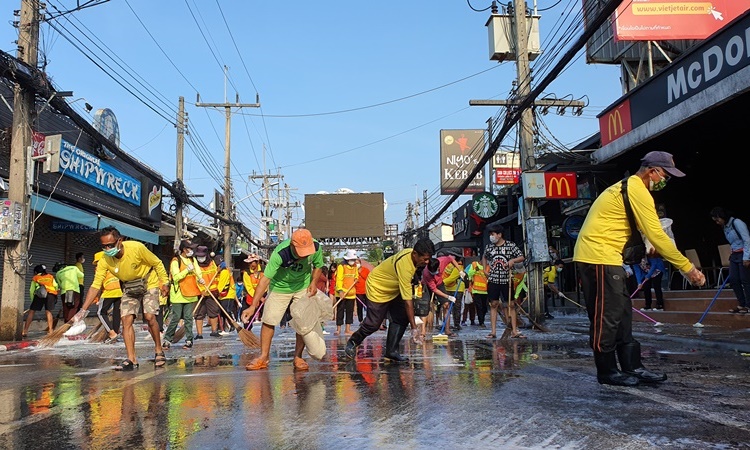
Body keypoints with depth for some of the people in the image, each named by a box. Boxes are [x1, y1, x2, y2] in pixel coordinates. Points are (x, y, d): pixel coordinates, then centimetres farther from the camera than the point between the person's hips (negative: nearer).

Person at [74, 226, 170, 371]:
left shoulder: (136, 248, -31)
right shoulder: (104, 261, -20)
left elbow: (157, 263, -16)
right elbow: (95, 285, -17)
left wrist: (164, 282, -12)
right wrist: (83, 310, -24)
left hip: (149, 284, -3)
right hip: (129, 288, 4)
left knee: (150, 317, -17)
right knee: (126, 320, -10)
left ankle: (159, 351, 2)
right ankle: (131, 359, -5)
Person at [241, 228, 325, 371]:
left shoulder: (316, 247, -25)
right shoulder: (280, 253, -36)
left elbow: (317, 265, -1)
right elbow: (265, 278, -35)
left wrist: (313, 282, -18)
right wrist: (253, 306, -39)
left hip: (303, 287, 2)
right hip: (279, 287, -2)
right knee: (268, 321, -2)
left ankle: (298, 357, 10)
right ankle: (264, 357, 14)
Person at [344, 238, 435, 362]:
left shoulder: (412, 253, -13)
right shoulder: (404, 266, -39)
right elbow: (407, 300, -38)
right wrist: (414, 327, -35)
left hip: (394, 290, 8)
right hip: (377, 288, -8)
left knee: (401, 319, -5)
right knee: (373, 324, -4)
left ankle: (391, 351, 2)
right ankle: (352, 343, 21)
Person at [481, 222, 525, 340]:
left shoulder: (511, 245, -3)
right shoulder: (489, 246, 5)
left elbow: (522, 257, 1)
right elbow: (484, 257, 24)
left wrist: (513, 260, -19)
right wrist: (485, 270, 13)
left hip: (506, 281, -2)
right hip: (493, 280, 2)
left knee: (510, 305, 1)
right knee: (494, 305, 2)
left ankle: (514, 331, 4)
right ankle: (493, 331, 4)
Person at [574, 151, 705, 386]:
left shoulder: (625, 187, 20)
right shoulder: (638, 191, -13)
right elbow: (657, 236, -16)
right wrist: (688, 268, -10)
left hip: (605, 259, 11)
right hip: (599, 258, -11)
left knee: (622, 314, 12)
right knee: (607, 317, -4)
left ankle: (632, 366, 17)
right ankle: (607, 371, 5)